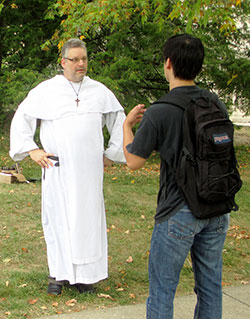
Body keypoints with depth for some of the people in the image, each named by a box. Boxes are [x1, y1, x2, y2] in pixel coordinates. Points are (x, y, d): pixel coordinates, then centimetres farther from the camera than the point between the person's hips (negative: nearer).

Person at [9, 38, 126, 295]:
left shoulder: (100, 91, 11)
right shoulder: (45, 90, 4)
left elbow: (119, 121, 21)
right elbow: (21, 119, 9)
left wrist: (112, 153, 15)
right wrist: (31, 150, 1)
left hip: (89, 169, 2)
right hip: (57, 169, -2)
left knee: (88, 218, 3)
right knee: (58, 218, 1)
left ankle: (84, 274, 14)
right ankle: (58, 273, 12)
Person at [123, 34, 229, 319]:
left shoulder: (158, 114, -16)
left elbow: (133, 162, -7)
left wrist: (127, 124, 10)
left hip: (179, 212, -6)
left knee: (162, 289, 7)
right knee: (210, 286, 16)